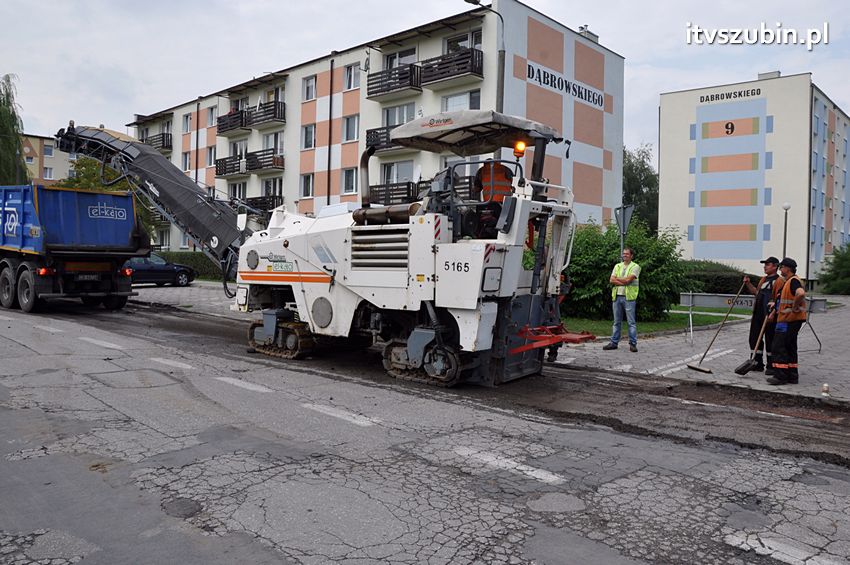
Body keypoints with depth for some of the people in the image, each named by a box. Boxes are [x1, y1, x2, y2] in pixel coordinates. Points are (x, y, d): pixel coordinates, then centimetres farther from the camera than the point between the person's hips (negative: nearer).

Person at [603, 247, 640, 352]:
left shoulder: (635, 267, 1)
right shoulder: (617, 266, 16)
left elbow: (628, 279, -13)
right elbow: (611, 280, 3)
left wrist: (617, 279, 1)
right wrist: (624, 282, -9)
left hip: (628, 297, -5)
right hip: (617, 296, 5)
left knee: (631, 322, -3)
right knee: (617, 322, 9)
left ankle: (633, 344, 1)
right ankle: (614, 342, 13)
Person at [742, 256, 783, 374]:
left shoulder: (779, 281, -9)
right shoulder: (763, 279, 18)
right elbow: (756, 292, 29)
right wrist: (748, 283, 16)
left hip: (769, 315, -8)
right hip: (758, 314, 8)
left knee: (770, 341, 0)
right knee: (754, 338, 11)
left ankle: (771, 367, 9)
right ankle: (758, 364, 22)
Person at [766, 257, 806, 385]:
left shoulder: (794, 281, -15)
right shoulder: (788, 281, 19)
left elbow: (801, 294, -36)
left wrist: (795, 307, -24)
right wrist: (774, 311, 21)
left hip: (789, 320, -11)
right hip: (787, 320, 11)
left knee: (779, 347, -9)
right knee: (790, 347, 14)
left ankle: (781, 376, -7)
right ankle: (792, 376, 19)